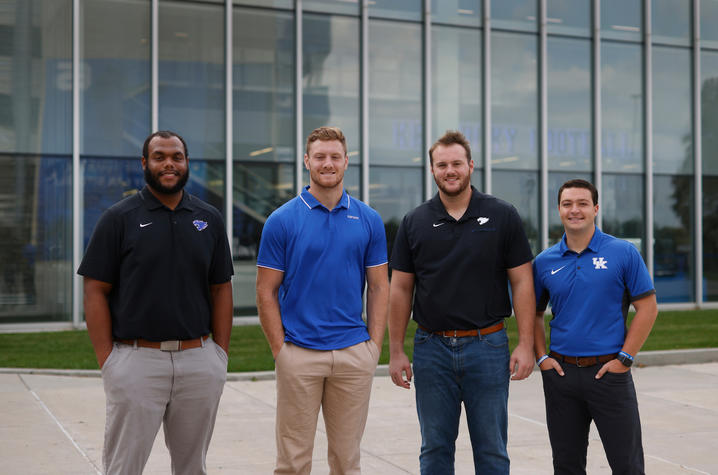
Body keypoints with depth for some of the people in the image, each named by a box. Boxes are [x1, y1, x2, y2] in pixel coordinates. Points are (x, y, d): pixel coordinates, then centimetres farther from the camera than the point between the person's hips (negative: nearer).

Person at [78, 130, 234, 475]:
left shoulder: (209, 219, 10)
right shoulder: (119, 218, 0)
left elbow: (221, 290, 12)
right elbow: (96, 292, -2)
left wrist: (221, 354, 3)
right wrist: (107, 361, -9)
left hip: (199, 361, 3)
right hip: (136, 362, -3)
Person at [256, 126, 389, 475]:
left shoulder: (369, 220, 6)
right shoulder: (282, 220, -1)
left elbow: (379, 287, 8)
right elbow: (266, 291, -1)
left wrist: (374, 346, -1)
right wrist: (280, 350, -8)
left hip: (354, 354, 2)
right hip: (299, 356, -2)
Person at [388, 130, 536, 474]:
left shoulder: (502, 216, 0)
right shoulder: (415, 222, 4)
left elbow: (522, 282, -1)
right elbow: (400, 290, 6)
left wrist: (525, 345, -8)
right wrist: (396, 351, 1)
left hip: (487, 346, -1)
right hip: (432, 348, 2)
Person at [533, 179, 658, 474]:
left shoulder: (623, 253, -3)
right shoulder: (545, 262, 6)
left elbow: (647, 308, -3)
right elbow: (534, 313, 15)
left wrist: (624, 359, -9)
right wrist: (542, 357, 2)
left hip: (608, 371, -3)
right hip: (560, 373, 3)